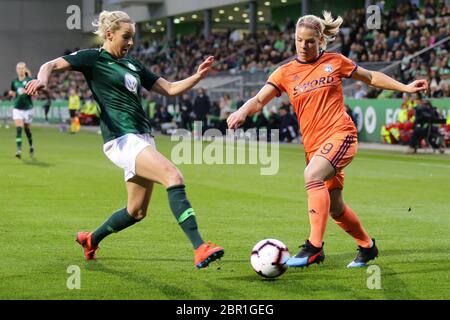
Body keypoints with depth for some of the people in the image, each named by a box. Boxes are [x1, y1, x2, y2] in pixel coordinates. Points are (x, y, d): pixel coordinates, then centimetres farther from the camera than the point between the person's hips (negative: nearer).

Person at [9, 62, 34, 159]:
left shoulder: (29, 80, -6)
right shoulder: (14, 82, 6)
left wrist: (27, 91, -25)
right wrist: (11, 93, -4)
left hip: (27, 108, -2)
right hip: (17, 108, 2)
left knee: (27, 129, 11)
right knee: (18, 129, -13)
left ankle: (31, 146, 37)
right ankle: (19, 150, -17)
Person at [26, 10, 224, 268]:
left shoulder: (133, 65, 20)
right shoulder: (93, 58, 2)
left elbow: (170, 89, 19)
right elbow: (51, 65, -6)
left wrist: (198, 76, 4)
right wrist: (42, 79, -29)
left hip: (143, 139, 9)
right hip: (122, 139, -9)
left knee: (137, 212, 12)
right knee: (173, 176, -27)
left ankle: (91, 239, 37)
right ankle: (200, 249, -34)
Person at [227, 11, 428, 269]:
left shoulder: (334, 62, 4)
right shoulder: (286, 72, 7)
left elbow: (371, 78, 17)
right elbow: (259, 100, -3)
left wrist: (405, 87, 13)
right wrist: (242, 112, -24)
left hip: (340, 133, -4)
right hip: (313, 144, 4)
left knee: (312, 175, -32)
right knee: (335, 207, 12)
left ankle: (314, 247, -34)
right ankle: (367, 246, 37)